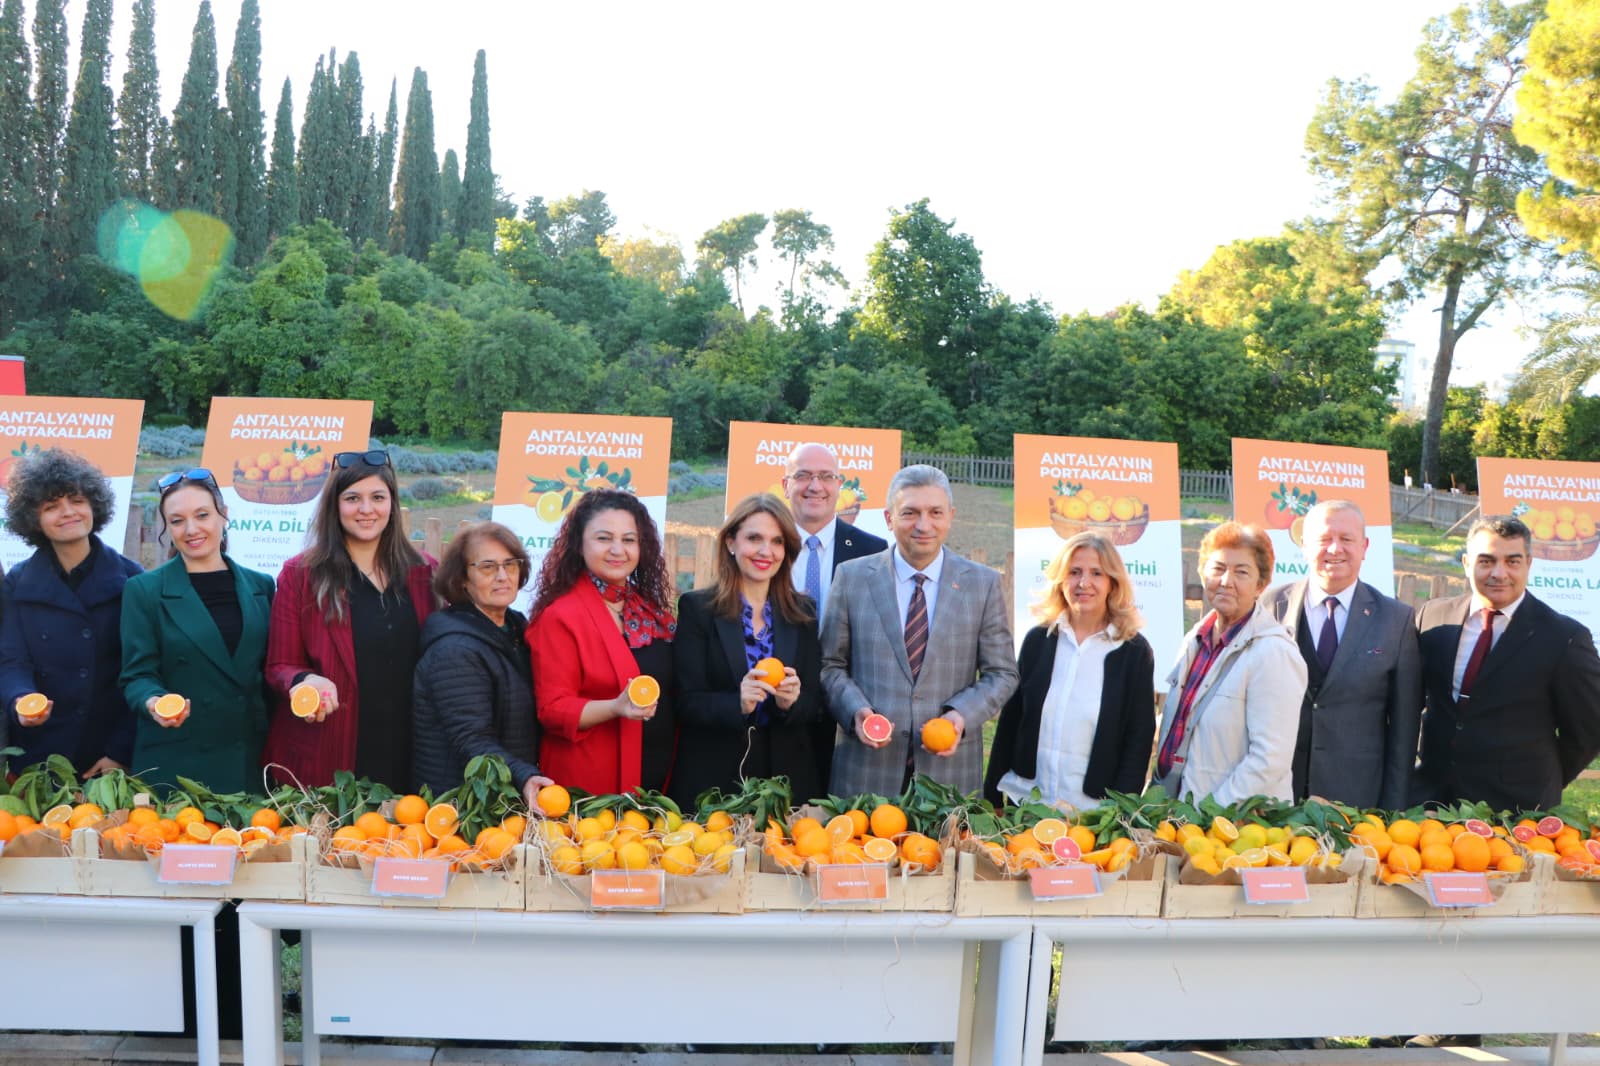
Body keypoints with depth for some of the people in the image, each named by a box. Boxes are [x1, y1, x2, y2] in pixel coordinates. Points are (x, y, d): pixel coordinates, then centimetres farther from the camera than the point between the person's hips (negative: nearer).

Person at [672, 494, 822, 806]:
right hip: (711, 778, -3)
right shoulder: (696, 608, -3)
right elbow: (687, 703, -7)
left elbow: (813, 702, 6)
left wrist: (791, 701, -16)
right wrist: (738, 704, -25)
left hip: (788, 777, 3)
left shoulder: (803, 613, 6)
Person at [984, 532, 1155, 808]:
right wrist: (991, 798, 3)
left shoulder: (1135, 651, -5)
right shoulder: (1037, 639, 1)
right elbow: (1009, 722, 5)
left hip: (1095, 812, -2)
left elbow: (1138, 740, -4)